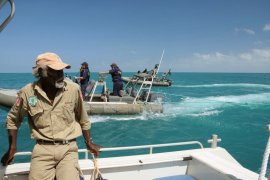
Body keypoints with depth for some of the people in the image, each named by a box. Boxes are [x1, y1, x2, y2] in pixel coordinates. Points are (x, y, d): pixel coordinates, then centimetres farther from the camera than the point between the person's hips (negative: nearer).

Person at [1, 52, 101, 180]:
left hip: (68, 148, 0)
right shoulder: (27, 92, -6)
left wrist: (89, 143, 15)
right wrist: (12, 148, 12)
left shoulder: (73, 89, -7)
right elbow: (13, 119, 11)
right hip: (42, 149, 1)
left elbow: (83, 119, 8)